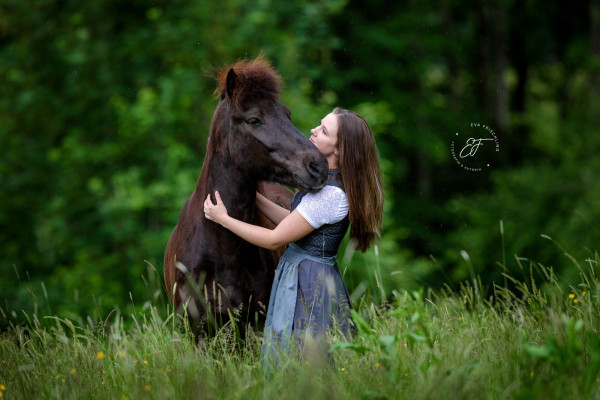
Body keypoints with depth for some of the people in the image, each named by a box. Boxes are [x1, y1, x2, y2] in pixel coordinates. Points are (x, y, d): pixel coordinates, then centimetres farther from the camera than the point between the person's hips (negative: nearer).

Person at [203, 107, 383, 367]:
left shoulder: (331, 194, -24)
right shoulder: (331, 181, 6)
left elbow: (275, 239, -18)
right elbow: (293, 221, 16)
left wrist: (223, 219, -7)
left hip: (305, 284, -10)